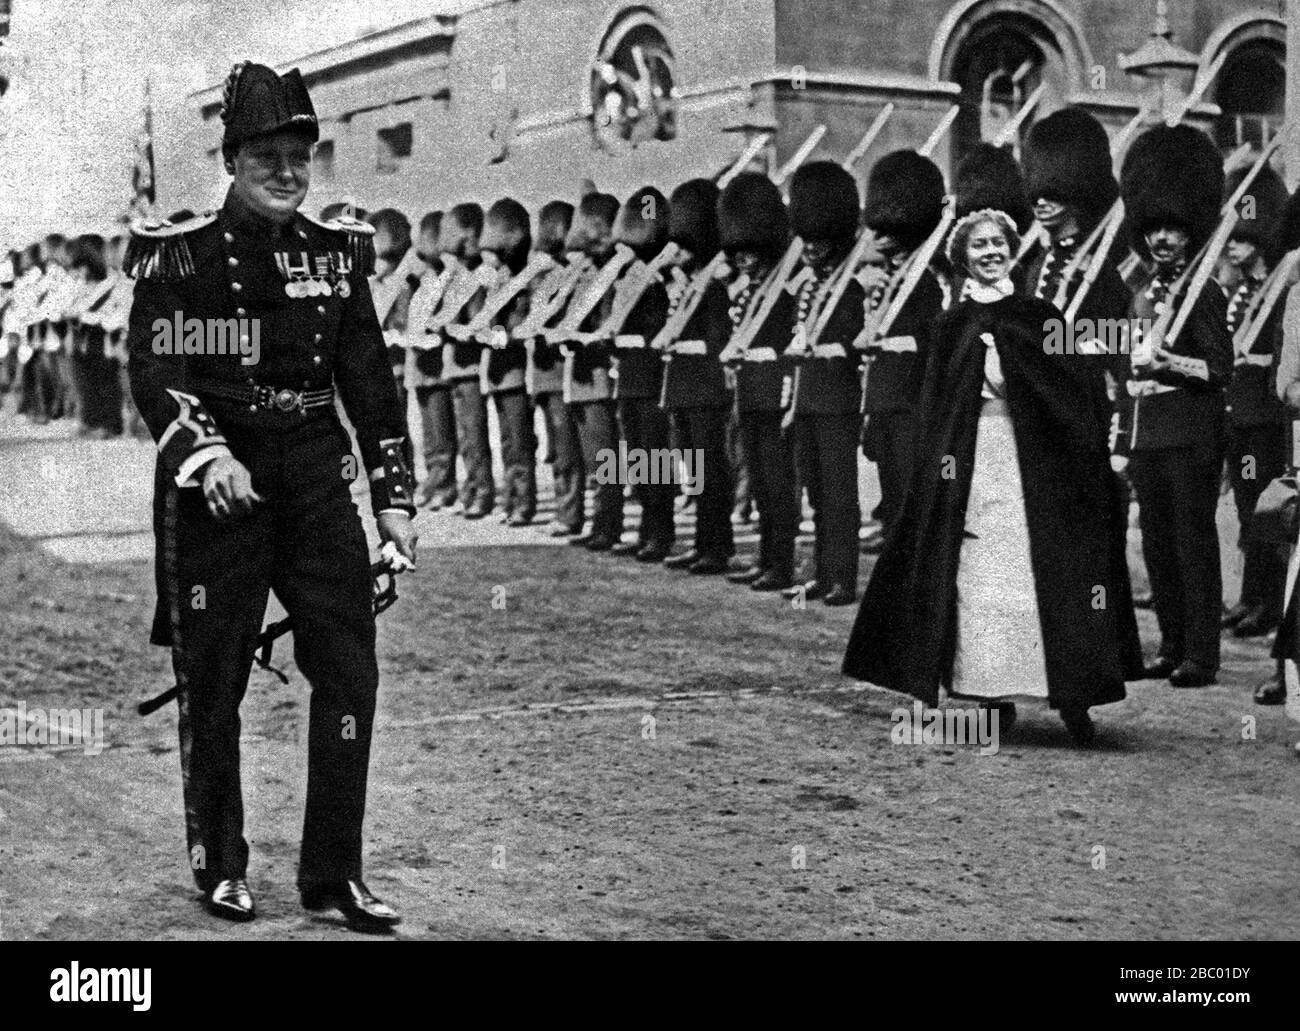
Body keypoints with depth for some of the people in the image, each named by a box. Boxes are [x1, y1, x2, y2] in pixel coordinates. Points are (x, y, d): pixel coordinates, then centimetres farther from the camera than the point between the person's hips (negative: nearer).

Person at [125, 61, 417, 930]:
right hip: (214, 483, -4)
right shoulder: (180, 254, -3)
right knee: (213, 682, 4)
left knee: (351, 668, -1)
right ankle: (220, 866, 22)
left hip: (317, 477, 4)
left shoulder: (339, 249, 10)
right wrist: (208, 453, -29)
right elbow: (154, 369, -13)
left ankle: (334, 874, 9)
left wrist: (395, 495, 6)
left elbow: (370, 377, 10)